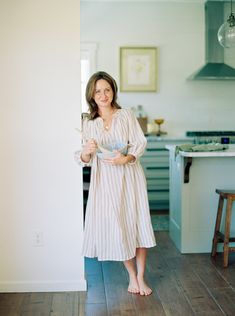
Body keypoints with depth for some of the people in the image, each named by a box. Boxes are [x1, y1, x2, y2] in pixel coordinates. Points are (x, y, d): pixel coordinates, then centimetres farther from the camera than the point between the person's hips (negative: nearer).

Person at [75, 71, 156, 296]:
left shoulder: (126, 115, 2)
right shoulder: (88, 123, 6)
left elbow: (140, 142, -2)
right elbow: (84, 159, 5)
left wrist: (126, 158, -20)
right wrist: (86, 152, -18)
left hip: (129, 177, -1)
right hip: (104, 180, 1)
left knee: (137, 225, 0)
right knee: (115, 228, 4)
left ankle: (141, 277, 15)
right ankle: (132, 276, 22)